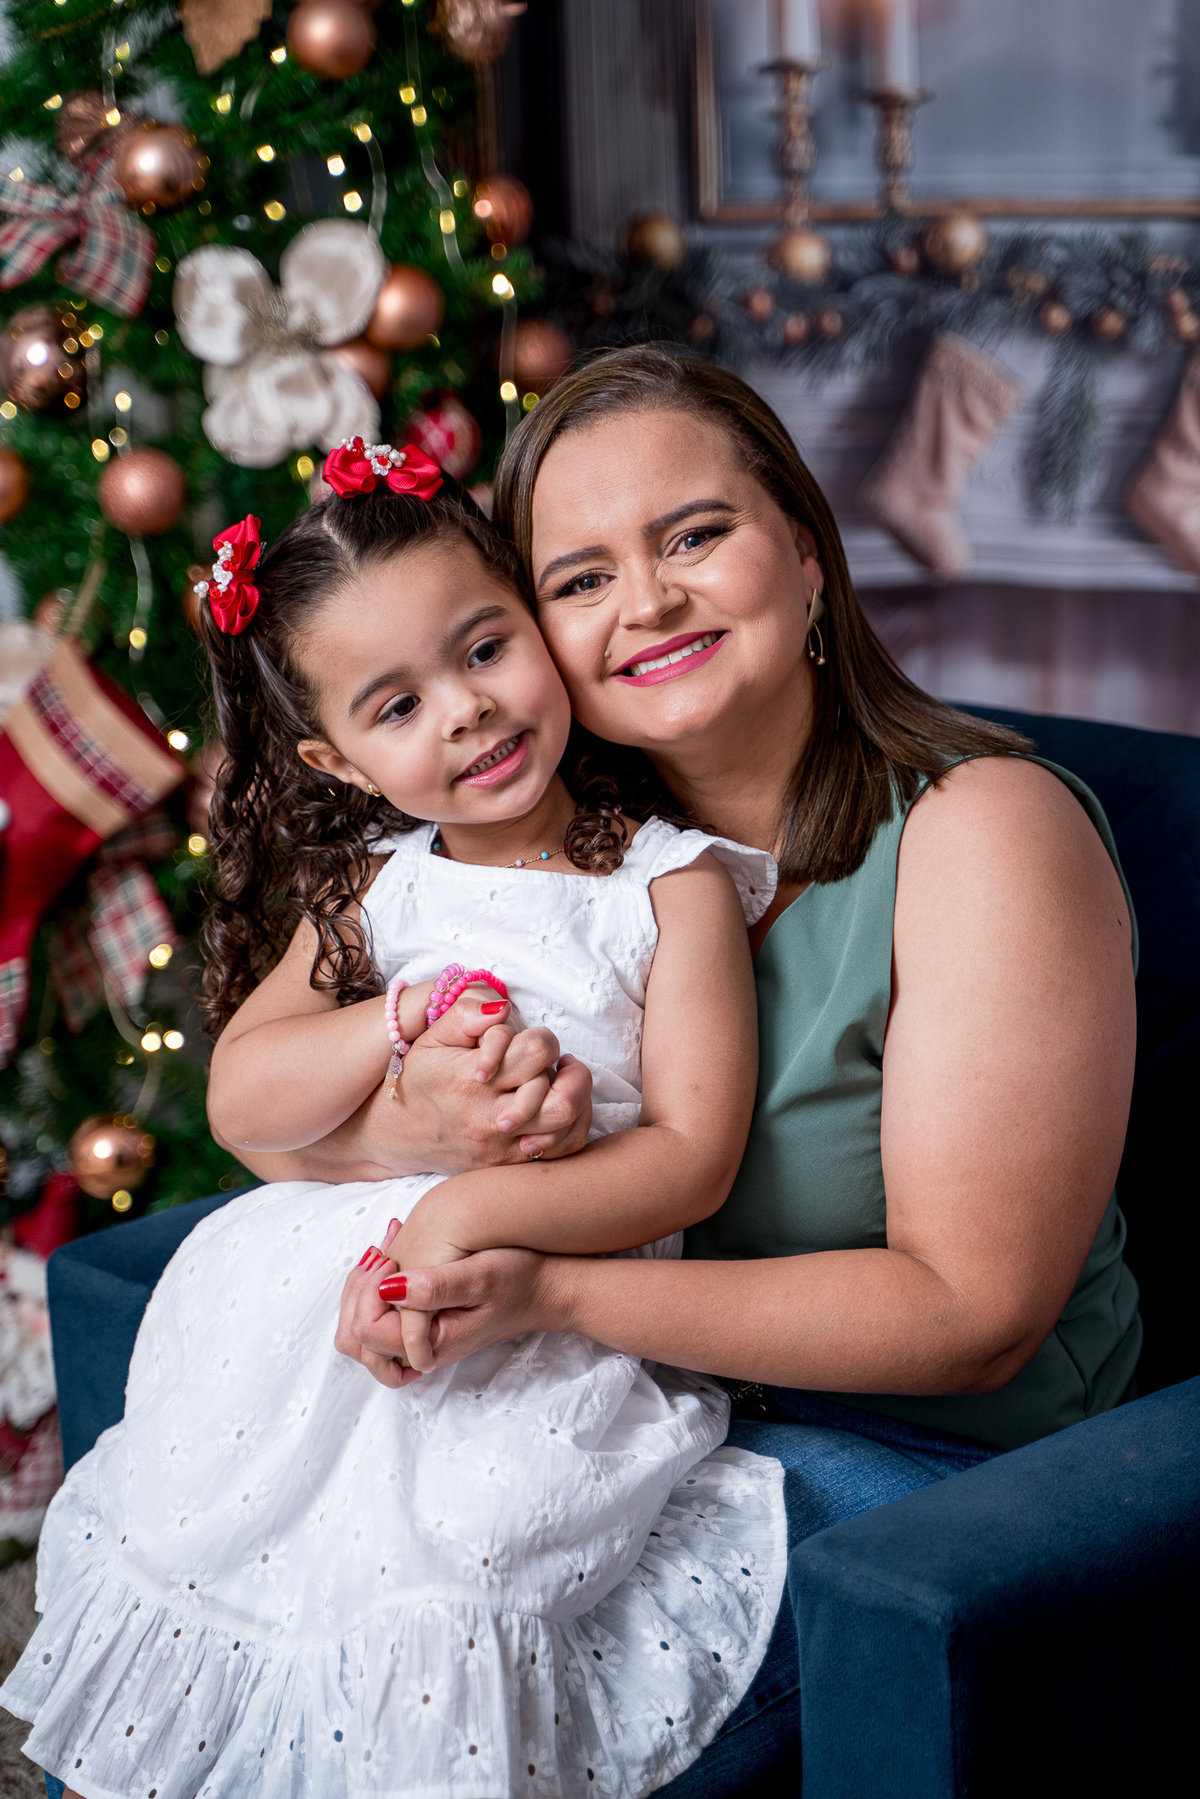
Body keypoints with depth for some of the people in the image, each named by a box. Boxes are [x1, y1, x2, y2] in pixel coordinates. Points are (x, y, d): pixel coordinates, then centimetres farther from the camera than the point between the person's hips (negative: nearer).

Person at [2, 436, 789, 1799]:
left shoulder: (670, 885, -3)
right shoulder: (371, 886, 9)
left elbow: (692, 1159, -10)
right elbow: (241, 1098, 1)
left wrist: (480, 1213, -23)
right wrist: (404, 1023, -16)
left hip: (546, 1332, -4)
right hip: (310, 1309, 4)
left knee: (424, 1564, -24)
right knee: (167, 1526, -3)